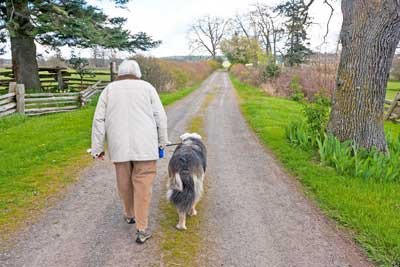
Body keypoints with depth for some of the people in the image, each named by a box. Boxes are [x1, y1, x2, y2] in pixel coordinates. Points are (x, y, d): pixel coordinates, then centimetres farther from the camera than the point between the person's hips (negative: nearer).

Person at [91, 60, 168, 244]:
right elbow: (160, 117, 0)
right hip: (145, 145, -2)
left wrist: (97, 148, 5)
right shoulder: (147, 87, 3)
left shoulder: (109, 89, 7)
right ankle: (142, 230, 3)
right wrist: (162, 141, 10)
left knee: (124, 183, 19)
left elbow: (99, 120, 1)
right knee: (142, 186, 3)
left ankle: (129, 215, 38)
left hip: (119, 146, 2)